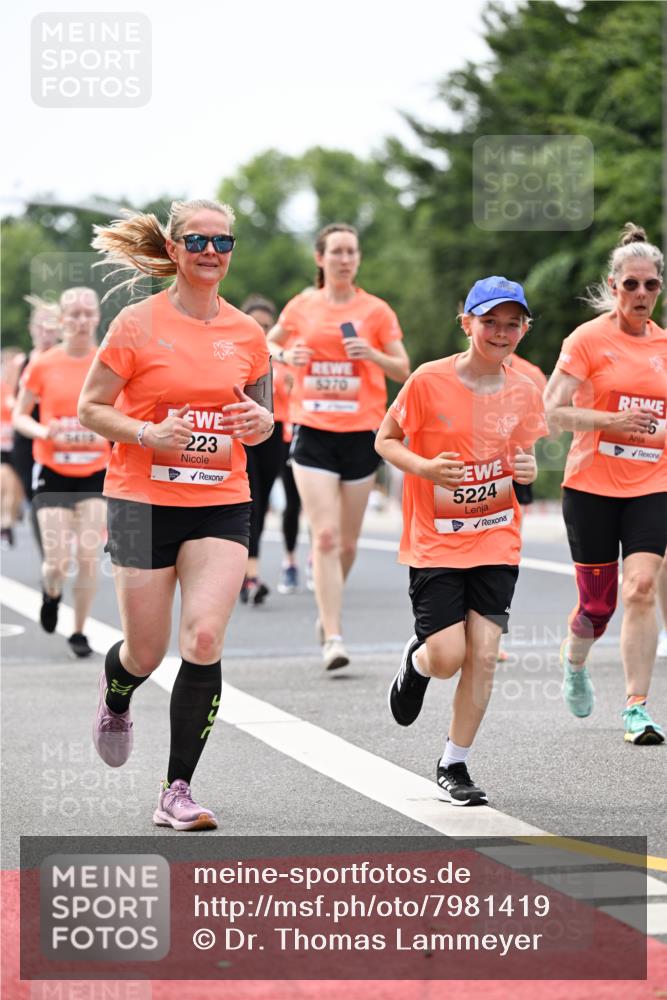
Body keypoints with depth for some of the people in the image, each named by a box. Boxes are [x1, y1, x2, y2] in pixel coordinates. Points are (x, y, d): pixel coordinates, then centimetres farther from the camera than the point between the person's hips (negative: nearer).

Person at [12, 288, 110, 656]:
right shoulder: (42, 365, -4)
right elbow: (19, 417, 3)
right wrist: (41, 431, -17)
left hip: (96, 472, 1)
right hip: (53, 473, -1)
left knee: (88, 556, -6)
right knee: (58, 562, -5)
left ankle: (79, 632, 11)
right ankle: (51, 592, 31)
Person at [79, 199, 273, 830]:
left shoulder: (246, 333, 7)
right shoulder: (138, 324, -5)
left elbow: (258, 418, 19)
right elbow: (90, 408, -2)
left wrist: (262, 422, -5)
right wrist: (148, 434, -18)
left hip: (221, 504, 2)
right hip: (143, 501, -2)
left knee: (203, 641, -14)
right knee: (147, 653, 4)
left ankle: (177, 792, -5)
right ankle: (115, 693, 44)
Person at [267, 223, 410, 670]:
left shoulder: (376, 310, 2)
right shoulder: (301, 308, 5)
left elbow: (403, 370, 2)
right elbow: (269, 343, 21)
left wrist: (373, 354, -18)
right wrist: (285, 355, -1)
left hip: (361, 432, 1)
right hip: (313, 432, -1)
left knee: (347, 541, 8)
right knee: (325, 536, -12)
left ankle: (328, 612, 34)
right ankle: (332, 637, -14)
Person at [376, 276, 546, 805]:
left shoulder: (524, 392, 2)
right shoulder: (429, 380, -10)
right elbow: (386, 440, -1)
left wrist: (528, 470, -8)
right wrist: (424, 468, -19)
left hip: (497, 541, 3)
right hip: (436, 541, -3)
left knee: (483, 655, -4)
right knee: (448, 657, -9)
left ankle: (454, 765, 11)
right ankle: (416, 662, 30)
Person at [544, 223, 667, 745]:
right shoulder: (589, 339, -5)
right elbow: (551, 411, -9)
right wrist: (611, 421, -19)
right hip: (592, 486, -2)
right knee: (598, 601, 5)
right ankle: (574, 662, 39)